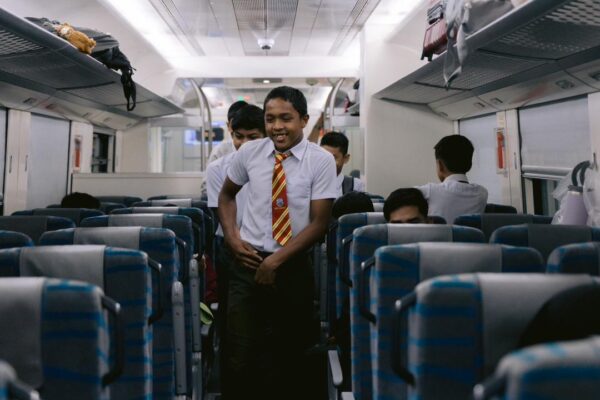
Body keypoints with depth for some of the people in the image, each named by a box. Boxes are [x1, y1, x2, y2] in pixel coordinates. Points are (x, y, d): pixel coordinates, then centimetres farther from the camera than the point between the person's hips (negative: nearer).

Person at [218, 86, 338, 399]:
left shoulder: (321, 160, -7)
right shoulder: (249, 152, 1)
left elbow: (319, 222, -8)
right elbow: (226, 196, 16)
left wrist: (276, 261, -13)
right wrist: (232, 237, 0)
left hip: (294, 266, -1)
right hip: (247, 263, 1)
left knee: (292, 354, 14)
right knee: (243, 356, -2)